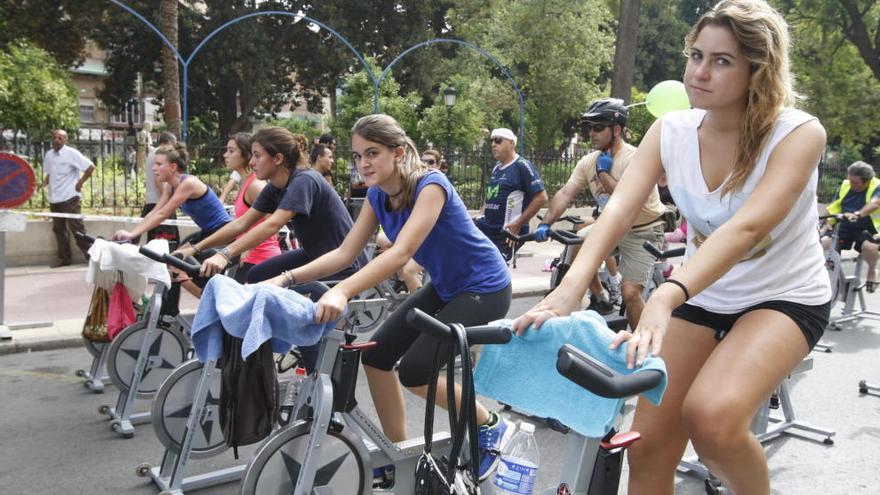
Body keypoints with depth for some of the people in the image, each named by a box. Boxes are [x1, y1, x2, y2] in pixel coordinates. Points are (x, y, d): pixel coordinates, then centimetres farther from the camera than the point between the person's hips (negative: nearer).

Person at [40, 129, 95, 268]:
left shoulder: (71, 153, -10)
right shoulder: (48, 155, 11)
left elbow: (90, 167, -12)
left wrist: (81, 182, -11)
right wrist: (44, 182, 4)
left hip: (69, 197, -7)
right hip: (54, 198, 7)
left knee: (76, 227, -8)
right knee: (59, 228, 10)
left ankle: (89, 254, -1)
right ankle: (64, 257, 18)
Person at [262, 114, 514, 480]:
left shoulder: (430, 186, -27)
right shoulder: (378, 196, -4)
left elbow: (401, 253, -39)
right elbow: (346, 252, -7)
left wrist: (342, 291, -52)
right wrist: (287, 278, -19)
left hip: (484, 287, -8)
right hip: (444, 287, 8)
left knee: (414, 370, -16)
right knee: (376, 356, 1)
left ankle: (491, 427, 6)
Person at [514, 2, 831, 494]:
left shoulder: (799, 134, -21)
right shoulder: (671, 131, -10)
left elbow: (747, 226, -37)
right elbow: (619, 210, -23)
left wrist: (666, 297, -52)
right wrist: (570, 288, -41)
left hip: (784, 299, -4)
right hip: (701, 296, 4)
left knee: (712, 416, -30)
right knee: (648, 447, -3)